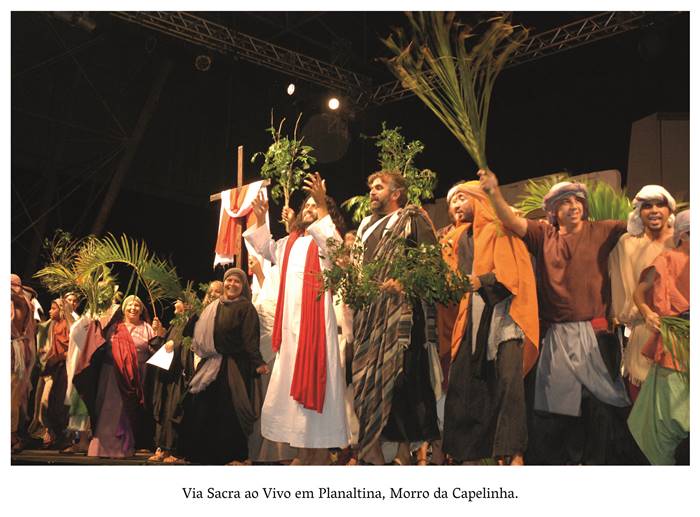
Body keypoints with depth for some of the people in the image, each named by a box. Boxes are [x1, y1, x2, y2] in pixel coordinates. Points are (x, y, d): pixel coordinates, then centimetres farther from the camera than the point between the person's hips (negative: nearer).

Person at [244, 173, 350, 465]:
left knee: (314, 379, -9)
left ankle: (321, 453, -5)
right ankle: (303, 451, 14)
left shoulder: (326, 236, 3)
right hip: (290, 319, 7)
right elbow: (267, 249, 33)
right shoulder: (292, 241, 22)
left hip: (315, 315, -7)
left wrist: (322, 205, -25)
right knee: (291, 381, 7)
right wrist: (261, 220, 18)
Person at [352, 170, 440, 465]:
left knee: (400, 373, -10)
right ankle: (370, 449, 2)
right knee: (365, 376, -1)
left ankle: (404, 450, -5)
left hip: (401, 305, -6)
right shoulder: (367, 226, 26)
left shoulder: (413, 219, 6)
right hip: (368, 306, 6)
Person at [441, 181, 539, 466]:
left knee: (508, 378, -17)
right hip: (472, 314, 6)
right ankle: (460, 451, 1)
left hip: (502, 310, -5)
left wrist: (482, 281, -21)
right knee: (461, 381, -4)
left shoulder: (499, 229, 5)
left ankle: (513, 452, -17)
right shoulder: (459, 237, 23)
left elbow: (511, 271, -7)